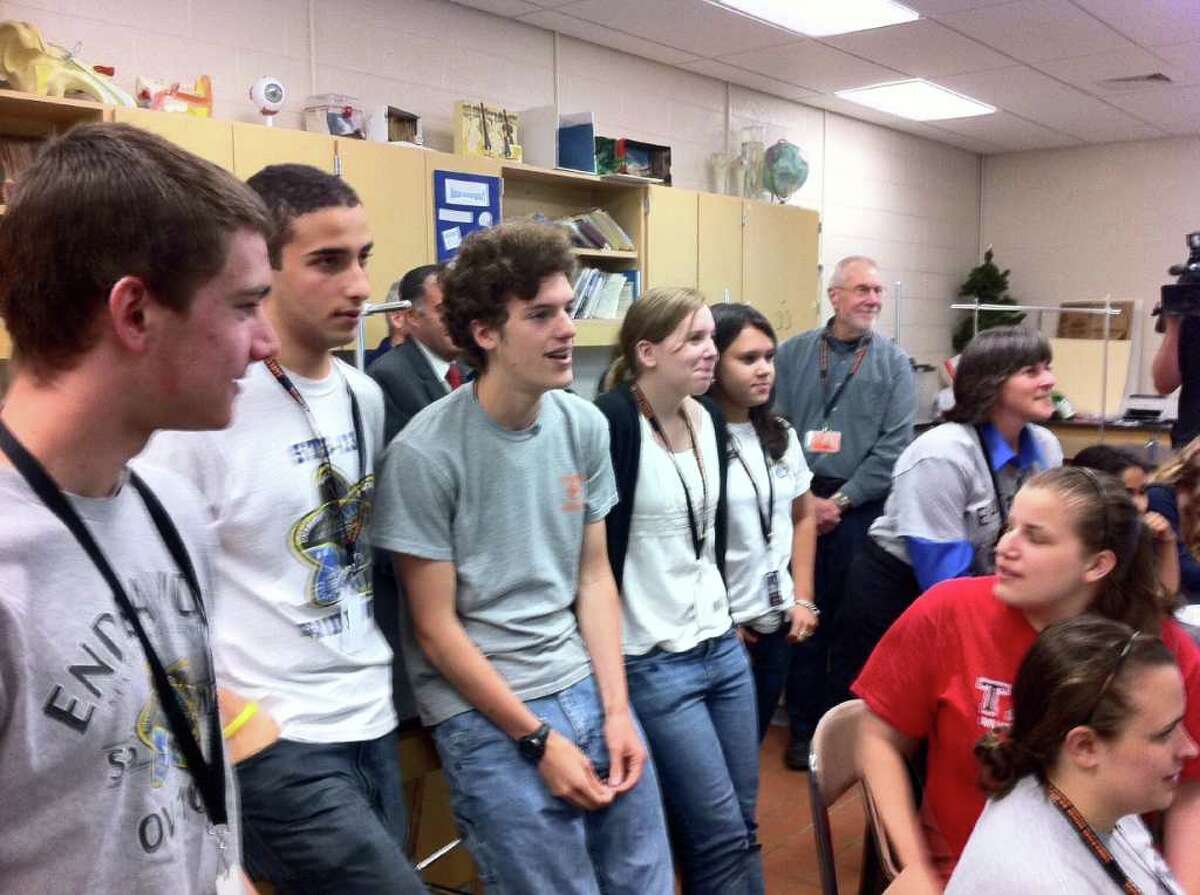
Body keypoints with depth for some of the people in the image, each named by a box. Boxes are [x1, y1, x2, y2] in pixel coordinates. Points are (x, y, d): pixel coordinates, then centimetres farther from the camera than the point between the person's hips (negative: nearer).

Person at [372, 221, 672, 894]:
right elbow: (436, 629, -11)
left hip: (587, 686, 5)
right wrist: (538, 739, -10)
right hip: (483, 709, -5)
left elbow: (594, 576, 6)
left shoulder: (586, 425, 0)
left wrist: (616, 708, -1)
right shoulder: (425, 454, -15)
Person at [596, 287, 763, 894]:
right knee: (721, 837, 1)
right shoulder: (611, 423, -18)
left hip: (723, 646, 8)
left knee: (744, 825, 15)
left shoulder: (709, 417, 7)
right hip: (654, 663, -7)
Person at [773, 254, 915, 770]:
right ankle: (804, 726, 19)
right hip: (798, 504, 1)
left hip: (861, 507, 0)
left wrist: (840, 500, -9)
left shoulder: (894, 363, 3)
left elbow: (894, 446, -3)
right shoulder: (792, 354, 4)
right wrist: (803, 498, -9)